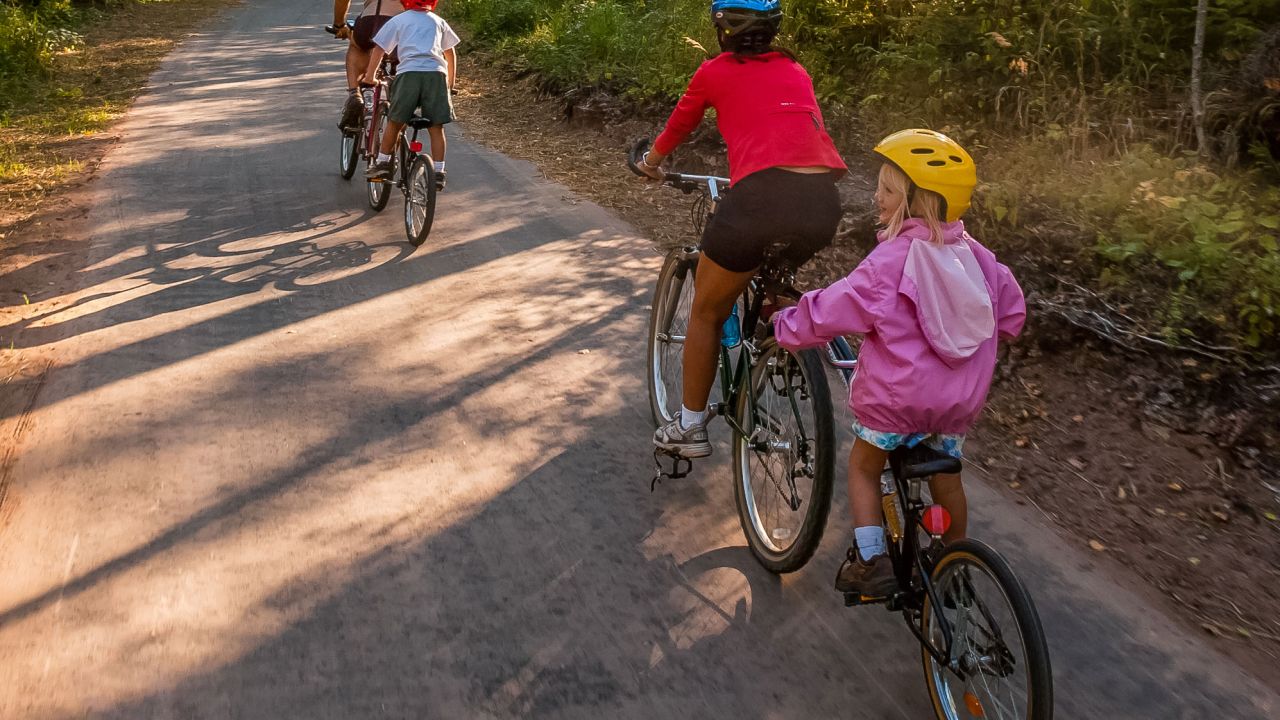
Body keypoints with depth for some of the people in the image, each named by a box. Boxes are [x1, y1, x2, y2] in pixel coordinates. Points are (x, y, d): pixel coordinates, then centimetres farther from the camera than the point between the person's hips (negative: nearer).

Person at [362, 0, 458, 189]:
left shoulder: (398, 20, 17)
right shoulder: (438, 21, 25)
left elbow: (379, 48, 11)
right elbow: (451, 54, 29)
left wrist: (370, 75, 16)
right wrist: (451, 83, 37)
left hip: (409, 72, -1)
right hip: (436, 74, 2)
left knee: (395, 122, 12)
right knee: (436, 127, 5)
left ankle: (382, 163, 17)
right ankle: (438, 173, 3)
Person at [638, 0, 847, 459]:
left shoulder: (715, 72, 16)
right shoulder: (795, 71, 27)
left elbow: (678, 127, 32)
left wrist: (652, 160, 53)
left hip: (762, 195, -4)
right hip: (823, 201, 5)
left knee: (706, 312, 18)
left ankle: (690, 428, 25)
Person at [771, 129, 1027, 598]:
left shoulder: (890, 261, -19)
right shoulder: (972, 254, 0)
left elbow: (830, 312, -18)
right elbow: (1011, 311, 11)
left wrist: (784, 327, -1)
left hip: (896, 399, -6)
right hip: (961, 400, 6)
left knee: (863, 467, 18)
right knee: (946, 476, 26)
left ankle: (870, 562, 11)